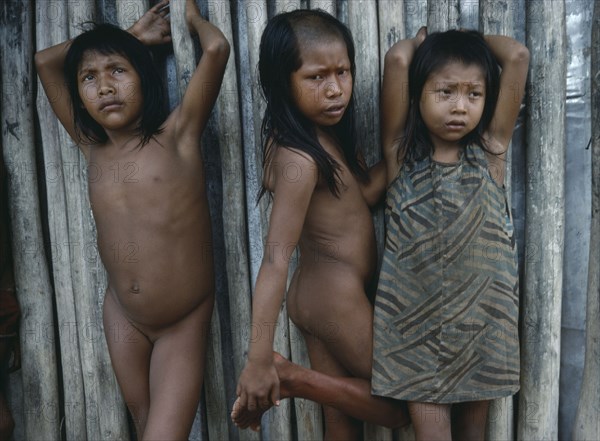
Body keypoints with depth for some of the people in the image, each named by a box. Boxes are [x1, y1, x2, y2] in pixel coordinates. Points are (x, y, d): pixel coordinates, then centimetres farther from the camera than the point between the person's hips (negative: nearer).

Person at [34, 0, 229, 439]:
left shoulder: (177, 134, -11)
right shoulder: (92, 147, 0)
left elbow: (217, 48, -21)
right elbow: (45, 60, 8)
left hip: (184, 323, -4)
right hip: (122, 316, 5)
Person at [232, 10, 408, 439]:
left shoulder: (330, 133, 2)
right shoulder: (300, 160, -25)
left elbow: (365, 190, 4)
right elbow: (276, 260, -29)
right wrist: (259, 359, -29)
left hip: (316, 291, 8)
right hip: (337, 295, -8)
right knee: (399, 406, 11)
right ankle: (290, 377, 0)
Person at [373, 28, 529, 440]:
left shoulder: (491, 151, -2)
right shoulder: (401, 153, -6)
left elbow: (518, 56, -5)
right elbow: (397, 59, -14)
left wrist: (472, 37, 9)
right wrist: (422, 40, 6)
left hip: (481, 320, 2)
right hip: (416, 323, -1)